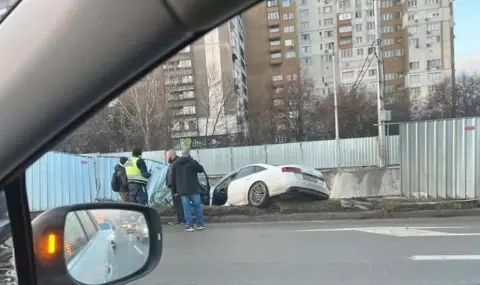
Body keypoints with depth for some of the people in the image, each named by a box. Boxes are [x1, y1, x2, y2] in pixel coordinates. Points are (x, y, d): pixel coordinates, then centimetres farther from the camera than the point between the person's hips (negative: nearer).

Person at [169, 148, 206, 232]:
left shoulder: (175, 164, 5)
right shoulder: (193, 162, -6)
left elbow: (172, 178, 6)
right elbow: (201, 169, 5)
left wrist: (174, 189, 12)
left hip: (182, 190, 2)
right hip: (194, 189, -2)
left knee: (186, 208, 5)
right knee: (197, 206, 10)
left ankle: (189, 225, 5)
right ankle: (200, 224, 13)